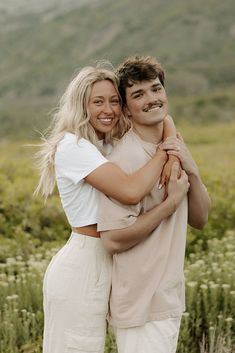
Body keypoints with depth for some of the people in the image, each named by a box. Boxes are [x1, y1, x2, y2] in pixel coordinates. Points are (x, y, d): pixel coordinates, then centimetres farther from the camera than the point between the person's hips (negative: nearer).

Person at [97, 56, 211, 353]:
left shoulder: (172, 150, 7)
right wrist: (172, 201, -20)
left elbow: (200, 219, 8)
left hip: (170, 302, 8)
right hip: (141, 306, -8)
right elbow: (113, 240, -25)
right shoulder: (124, 159, -19)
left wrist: (191, 170, -8)